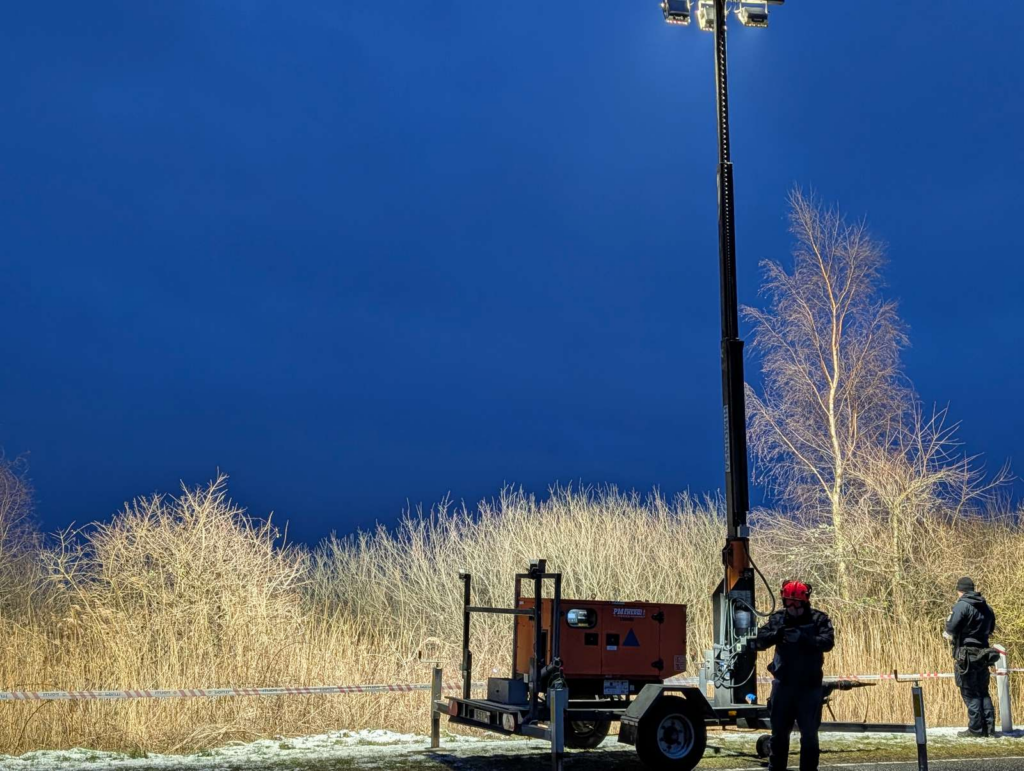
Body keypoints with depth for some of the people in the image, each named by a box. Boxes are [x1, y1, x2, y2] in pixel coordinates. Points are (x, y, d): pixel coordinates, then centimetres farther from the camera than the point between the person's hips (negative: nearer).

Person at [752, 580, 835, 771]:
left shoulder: (819, 619, -4)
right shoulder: (777, 618, 3)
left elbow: (828, 642, -19)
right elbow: (759, 642, -4)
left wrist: (803, 638, -33)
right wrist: (777, 634, -23)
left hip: (810, 686, -2)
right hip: (783, 684, 2)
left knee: (809, 733, 3)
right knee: (779, 732, 11)